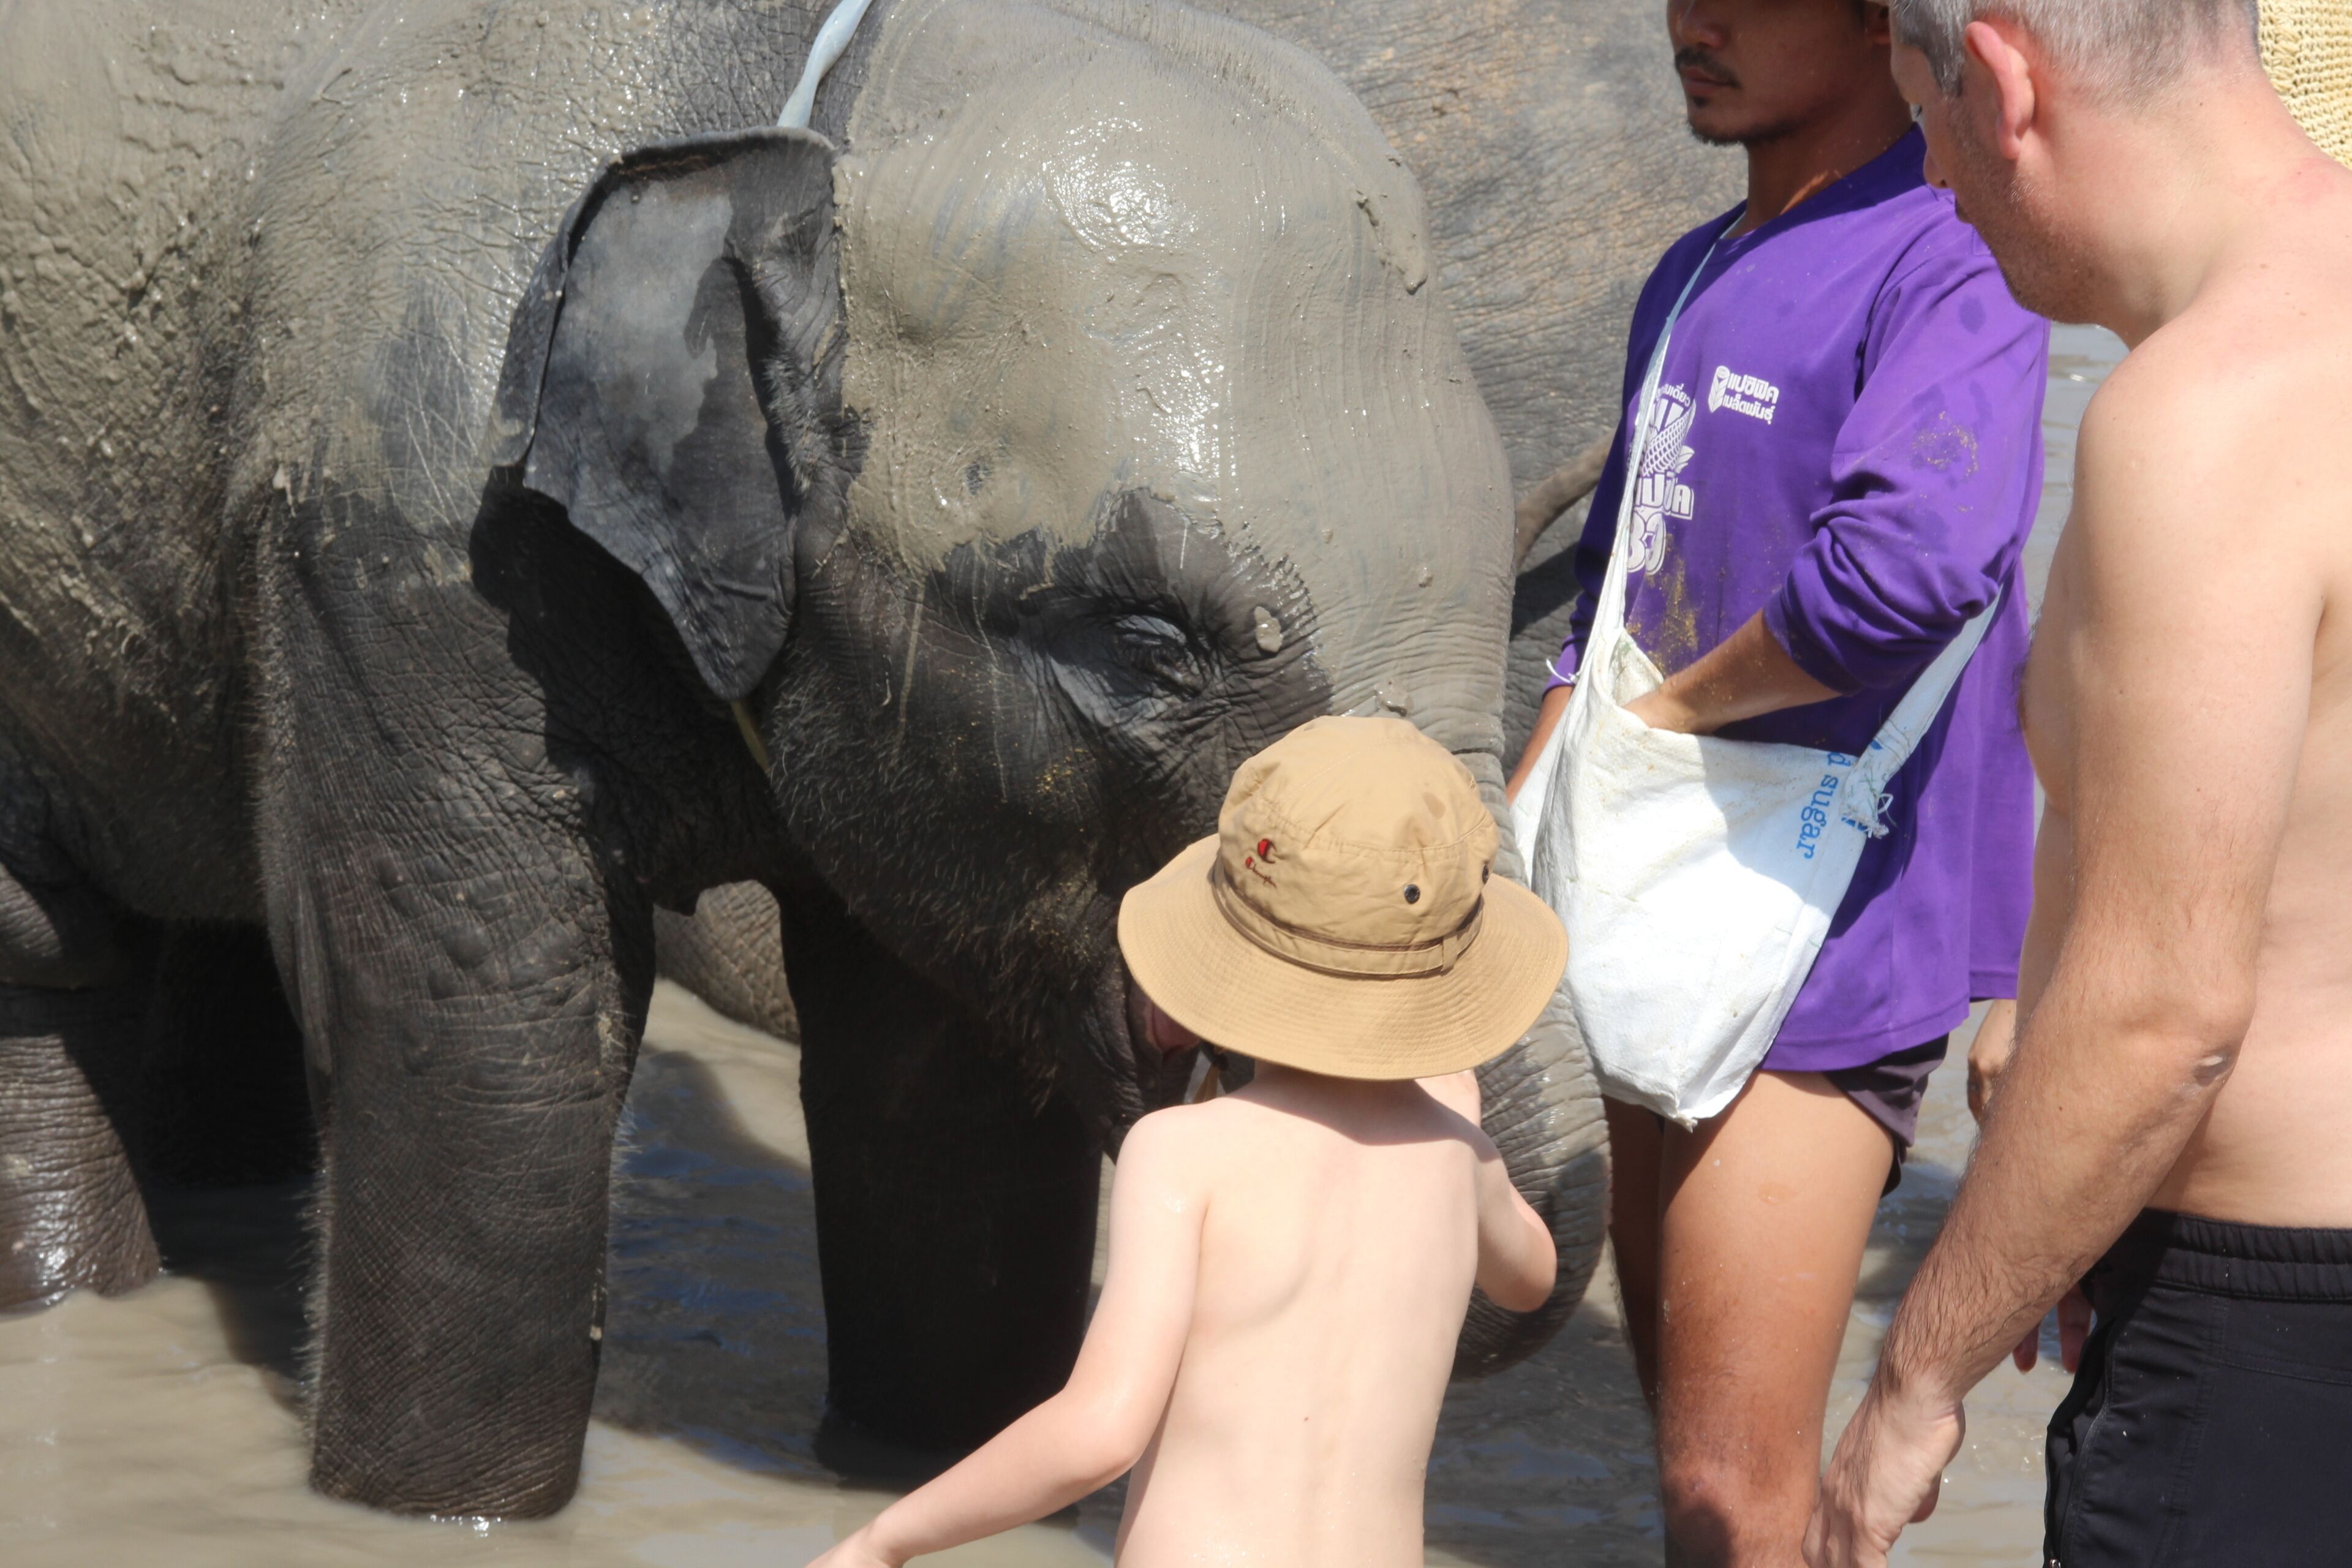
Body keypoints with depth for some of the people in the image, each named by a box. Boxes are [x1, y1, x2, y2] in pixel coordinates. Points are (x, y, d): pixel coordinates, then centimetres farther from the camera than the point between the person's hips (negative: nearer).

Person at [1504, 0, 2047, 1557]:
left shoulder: (1945, 270, -17)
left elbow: (1915, 564, -34)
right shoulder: (1694, 279, 14)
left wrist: (1683, 700, -18)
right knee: (1685, 1417, 18)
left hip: (1826, 948, -10)